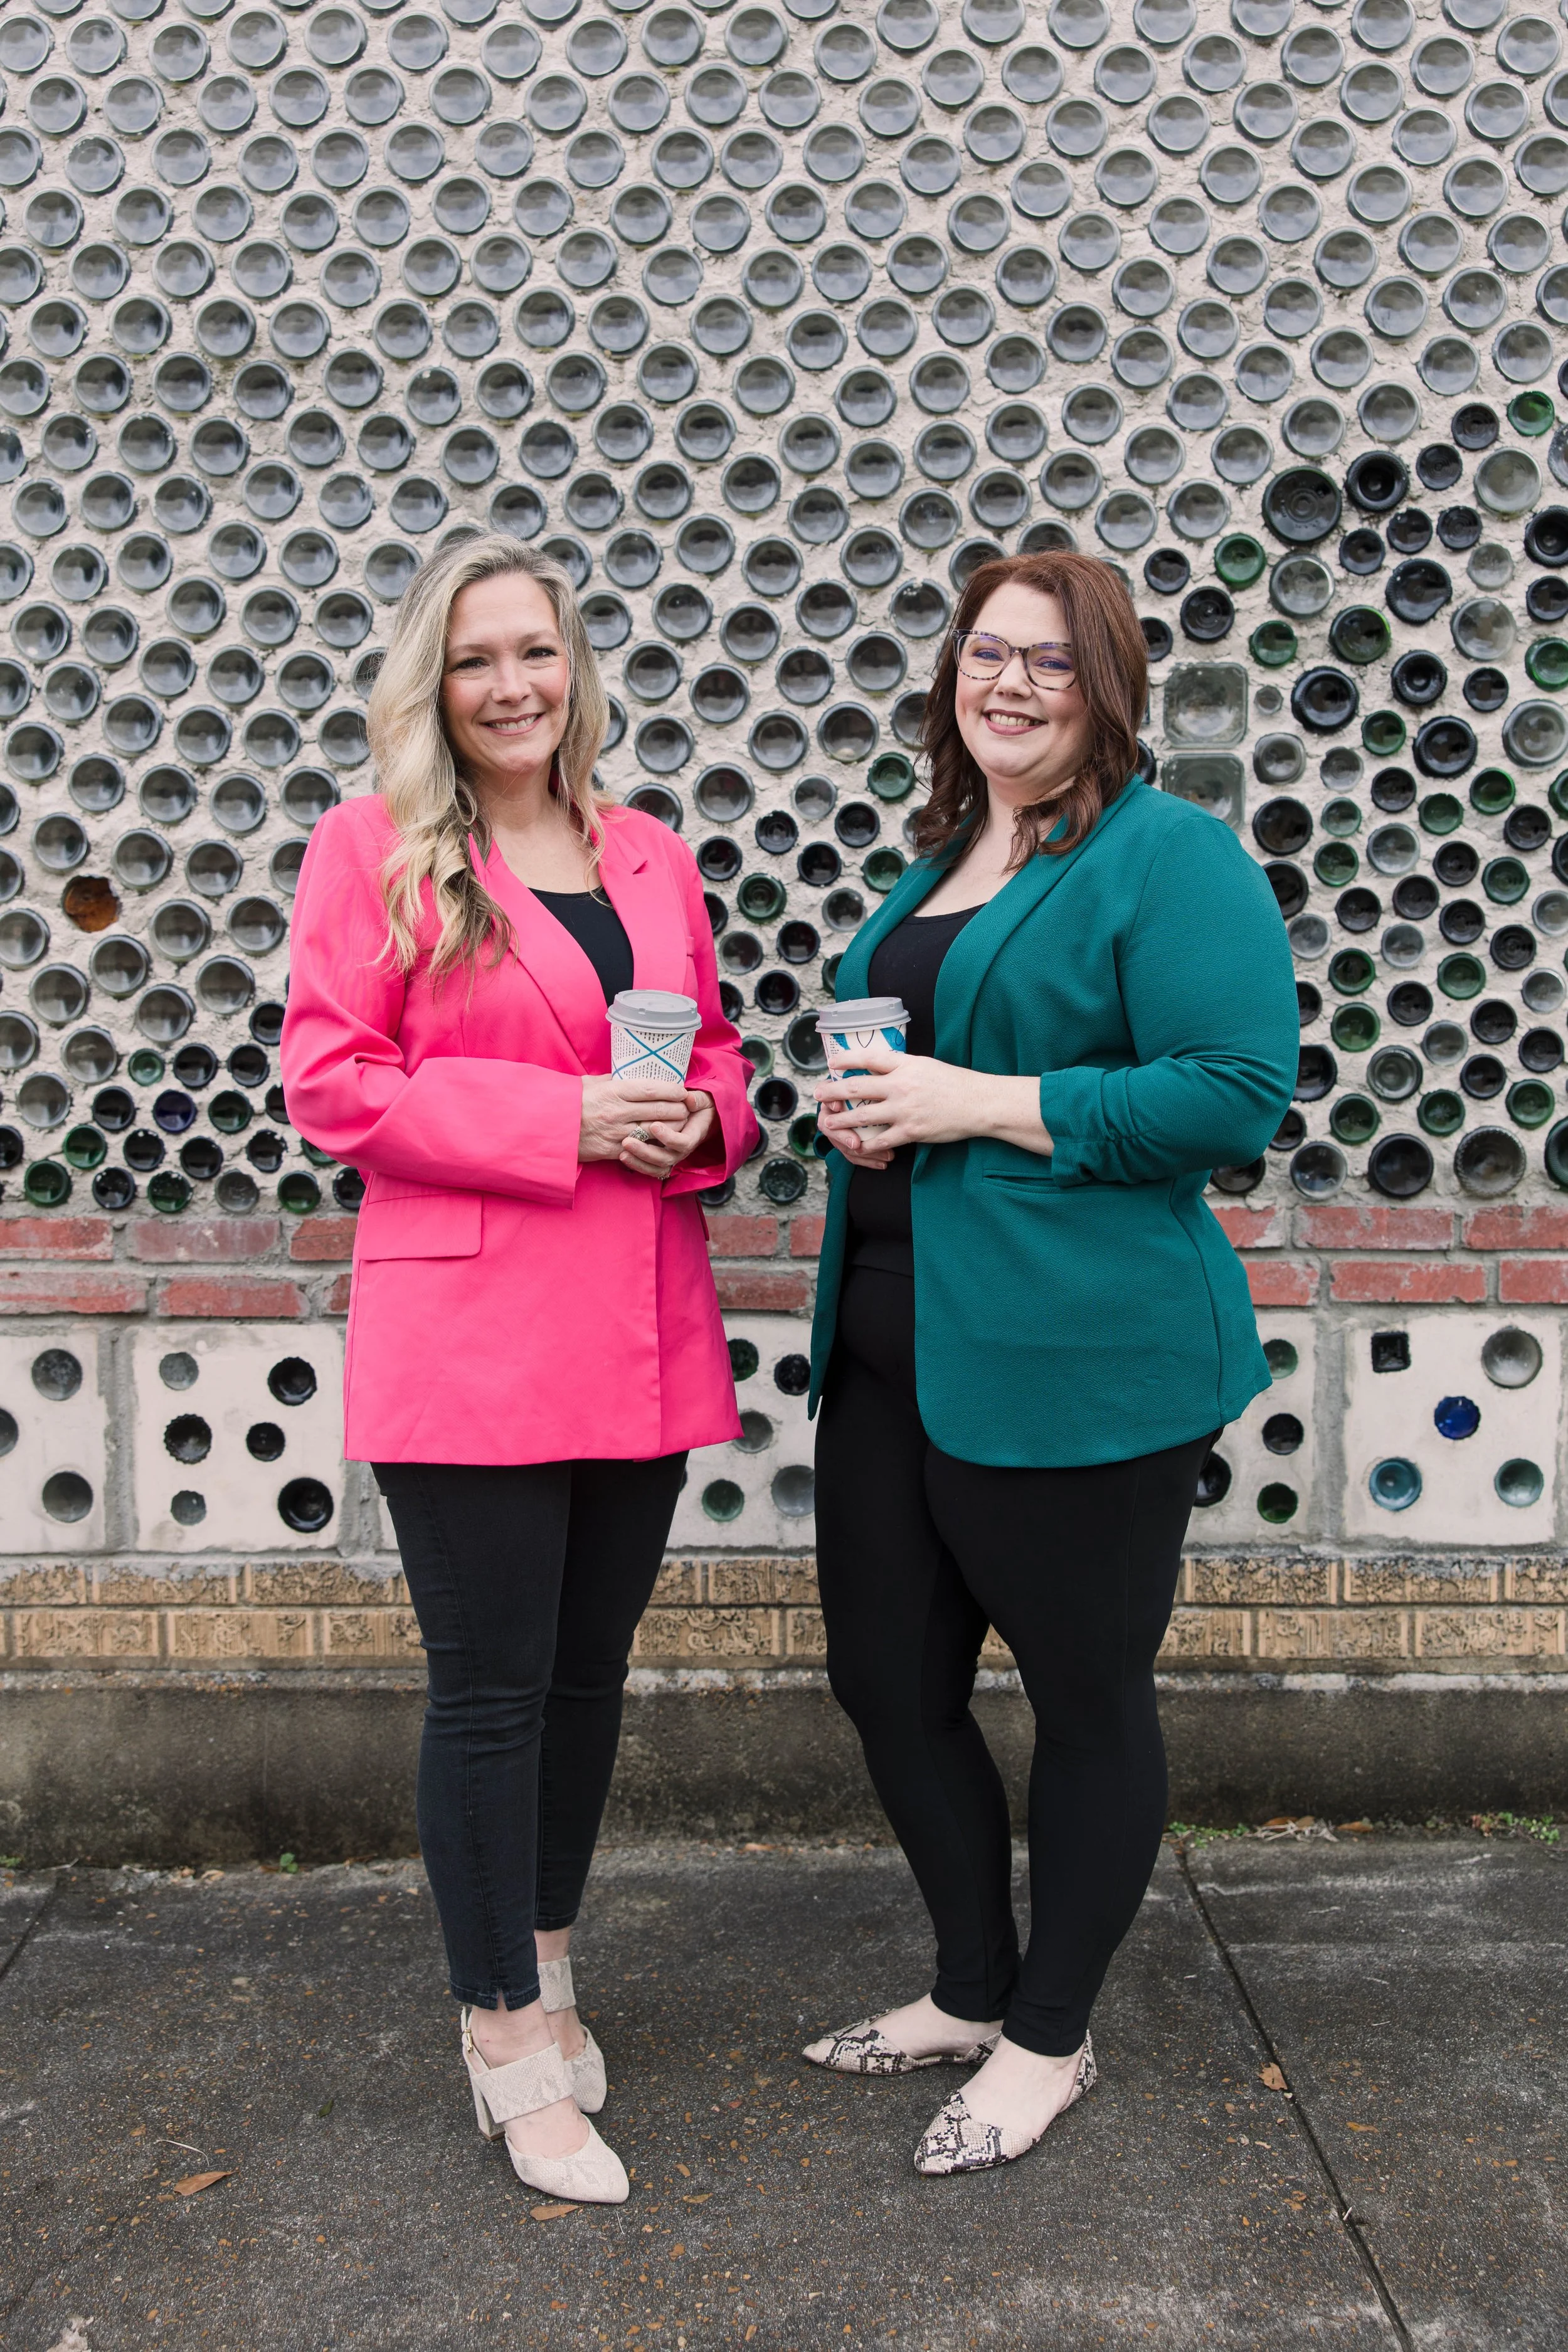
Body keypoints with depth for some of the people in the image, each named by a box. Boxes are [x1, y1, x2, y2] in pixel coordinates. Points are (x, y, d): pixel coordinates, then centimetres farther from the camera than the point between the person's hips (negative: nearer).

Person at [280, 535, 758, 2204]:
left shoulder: (651, 859, 13)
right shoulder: (372, 848, -2)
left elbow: (717, 1052, 21)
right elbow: (329, 1080, -8)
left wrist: (701, 1119, -4)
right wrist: (561, 1121, -16)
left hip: (640, 1329, 5)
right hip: (463, 1332, -5)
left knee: (588, 1673, 15)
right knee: (492, 1687, 2)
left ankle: (542, 1968, 36)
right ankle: (510, 2034, 19)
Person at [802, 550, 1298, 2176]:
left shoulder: (1171, 859, -10)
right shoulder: (940, 866, 15)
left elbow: (1238, 1097, -19)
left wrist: (979, 1104, -20)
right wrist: (859, 1106, 3)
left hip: (1073, 1356, -8)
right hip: (891, 1346, 9)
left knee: (1087, 1697, 9)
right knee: (886, 1678, 16)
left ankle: (1048, 2040, 30)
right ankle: (970, 1991, 39)